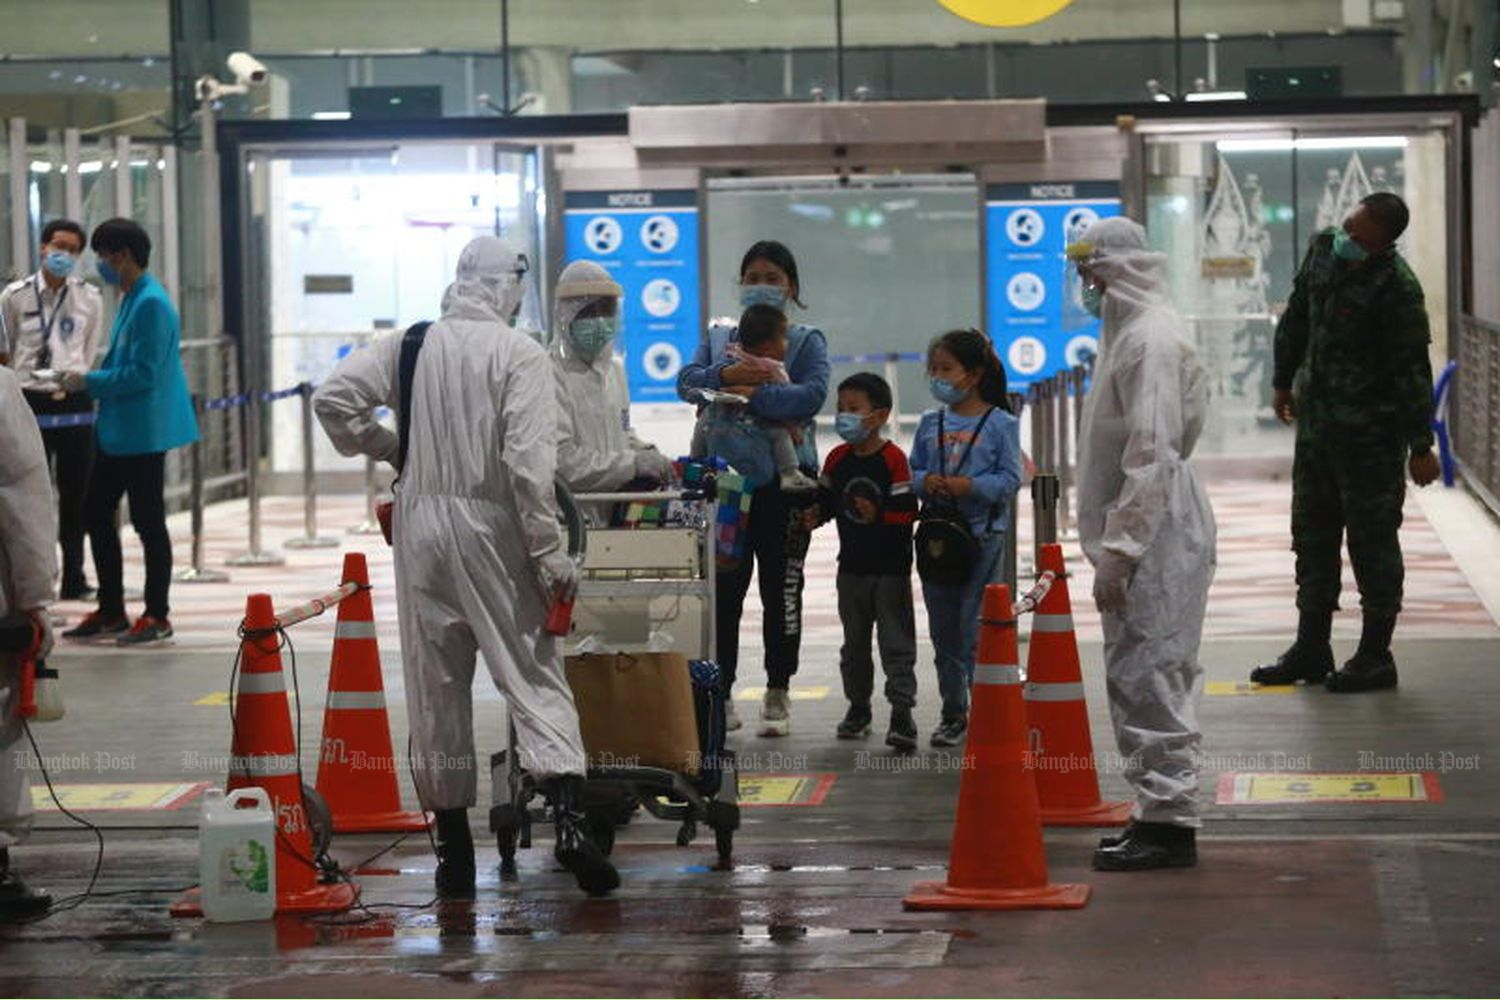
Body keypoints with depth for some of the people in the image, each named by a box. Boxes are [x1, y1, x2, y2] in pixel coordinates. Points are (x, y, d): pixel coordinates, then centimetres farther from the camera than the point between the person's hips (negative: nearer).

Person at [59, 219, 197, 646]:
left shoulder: (151, 304, -18)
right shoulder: (130, 300, 13)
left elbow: (143, 373, -22)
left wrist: (90, 381, -14)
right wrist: (88, 380, 7)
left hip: (142, 431, -10)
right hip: (115, 430, 10)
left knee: (148, 522, -1)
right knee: (96, 514, 14)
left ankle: (157, 616, 9)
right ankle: (110, 611, 22)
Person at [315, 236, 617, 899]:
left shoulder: (409, 345, 5)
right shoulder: (519, 354, -6)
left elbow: (334, 399, 0)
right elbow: (529, 460, -14)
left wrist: (388, 447, 14)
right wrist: (549, 552, -10)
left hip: (419, 522, 4)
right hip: (489, 525, -4)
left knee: (435, 686, 9)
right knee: (534, 675, -1)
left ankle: (453, 849, 13)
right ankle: (569, 818, -18)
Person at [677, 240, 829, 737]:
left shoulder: (806, 340, 4)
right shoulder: (718, 337, 14)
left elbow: (812, 395, -13)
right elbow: (687, 381, -2)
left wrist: (753, 396, -21)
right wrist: (725, 375, -20)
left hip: (784, 478, -2)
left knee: (781, 590, 4)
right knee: (723, 589, 3)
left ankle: (777, 695, 12)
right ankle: (721, 693, 10)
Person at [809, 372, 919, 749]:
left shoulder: (893, 459, -13)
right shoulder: (837, 459, 5)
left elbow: (907, 511, -15)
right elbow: (826, 500, 9)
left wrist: (879, 516, -27)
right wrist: (815, 514, -11)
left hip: (890, 568, -6)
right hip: (852, 566, 6)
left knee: (897, 642, -4)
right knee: (854, 642, 15)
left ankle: (901, 712, -5)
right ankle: (858, 707, 27)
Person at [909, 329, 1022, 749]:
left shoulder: (1000, 424, -5)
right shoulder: (930, 423, 9)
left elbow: (1010, 478, -8)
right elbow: (913, 470, 11)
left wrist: (968, 486, -20)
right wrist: (925, 481, -11)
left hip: (982, 533, -5)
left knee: (975, 628, -7)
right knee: (944, 631, 10)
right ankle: (953, 713, 20)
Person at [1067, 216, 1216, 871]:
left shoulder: (1151, 339, -16)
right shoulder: (1131, 331, 16)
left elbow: (1152, 457, -22)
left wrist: (1117, 551, -22)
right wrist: (1112, 546, 20)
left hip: (1155, 539, -11)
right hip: (1145, 538, 11)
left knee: (1149, 677, -8)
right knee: (1143, 677, 14)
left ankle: (1167, 822, -4)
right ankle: (1161, 816, 20)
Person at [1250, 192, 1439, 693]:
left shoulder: (1397, 287, -20)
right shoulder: (1322, 249, 1)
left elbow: (1411, 370, -18)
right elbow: (1297, 318, 16)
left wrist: (1420, 446, -16)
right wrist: (1285, 380, 23)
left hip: (1370, 431, -8)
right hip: (1316, 418, 8)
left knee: (1372, 540, -1)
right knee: (1311, 535, 13)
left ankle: (1375, 657, 8)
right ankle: (1311, 649, 23)